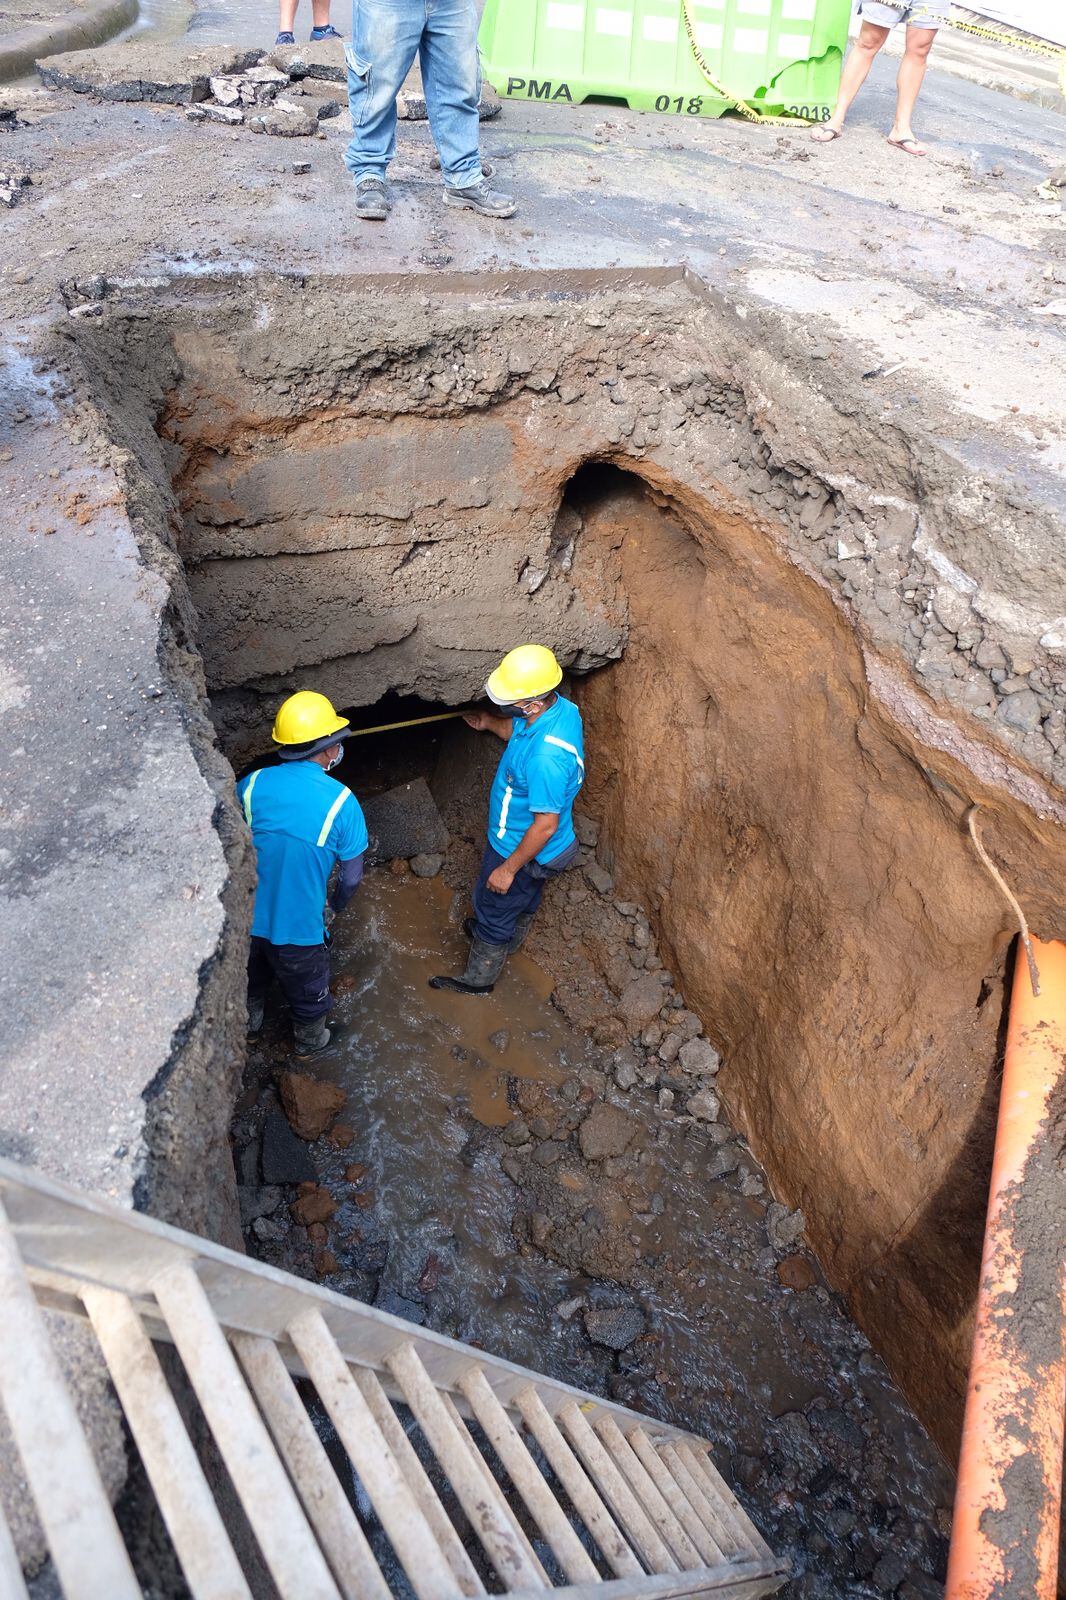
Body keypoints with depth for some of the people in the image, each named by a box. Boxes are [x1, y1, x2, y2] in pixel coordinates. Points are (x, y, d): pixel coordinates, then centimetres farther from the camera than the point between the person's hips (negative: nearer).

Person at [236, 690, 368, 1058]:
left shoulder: (250, 785, -13)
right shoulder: (341, 802, -21)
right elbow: (352, 877, -11)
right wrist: (333, 909, 9)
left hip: (246, 917, 3)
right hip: (299, 928, -3)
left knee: (251, 978, 33)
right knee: (308, 993, 27)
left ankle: (248, 1027, 57)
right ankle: (308, 1043, 51)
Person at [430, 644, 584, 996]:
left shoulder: (546, 756, -43)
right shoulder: (560, 707, -15)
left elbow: (546, 825, -32)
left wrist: (508, 868, -22)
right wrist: (490, 723, 5)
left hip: (523, 849, -8)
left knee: (493, 910, 17)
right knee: (525, 898, 34)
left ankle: (478, 979, 41)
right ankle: (508, 939, 63)